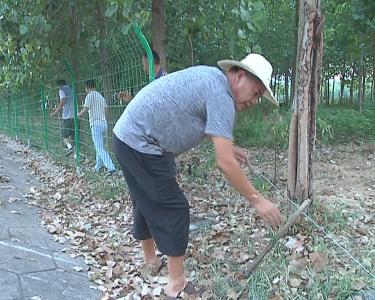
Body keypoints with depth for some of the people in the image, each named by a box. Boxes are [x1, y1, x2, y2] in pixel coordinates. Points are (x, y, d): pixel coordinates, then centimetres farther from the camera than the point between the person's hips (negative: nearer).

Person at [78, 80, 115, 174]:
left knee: (100, 148, -9)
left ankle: (111, 167, -18)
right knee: (100, 147, 17)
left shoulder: (90, 95, -6)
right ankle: (98, 167, 24)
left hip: (96, 125, -8)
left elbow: (85, 110, -10)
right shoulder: (101, 96, 16)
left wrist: (79, 114, 10)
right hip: (104, 123, 8)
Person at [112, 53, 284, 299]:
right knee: (173, 210, -2)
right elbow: (225, 163, -22)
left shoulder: (211, 77, 11)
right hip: (141, 144, -10)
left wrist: (226, 146, 20)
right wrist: (257, 200, -14)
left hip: (129, 136, 10)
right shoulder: (221, 96, -19)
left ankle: (150, 259, 41)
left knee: (147, 203, 22)